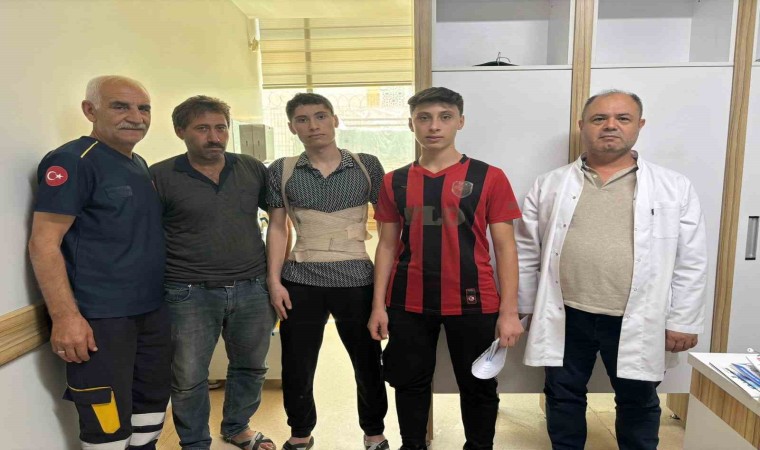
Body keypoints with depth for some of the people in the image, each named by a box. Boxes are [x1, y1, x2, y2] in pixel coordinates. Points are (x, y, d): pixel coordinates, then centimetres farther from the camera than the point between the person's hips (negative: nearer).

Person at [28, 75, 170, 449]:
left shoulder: (140, 165, 13)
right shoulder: (72, 161, -11)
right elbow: (43, 244, -15)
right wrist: (65, 316, -21)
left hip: (153, 311, 8)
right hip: (99, 318, -8)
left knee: (152, 403, 17)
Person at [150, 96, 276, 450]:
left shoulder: (253, 169, 4)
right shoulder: (160, 177, -5)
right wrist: (160, 281, -7)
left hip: (252, 289, 3)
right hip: (190, 295, -3)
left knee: (250, 367, 18)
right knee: (188, 378, 9)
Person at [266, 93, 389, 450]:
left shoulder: (367, 166, 0)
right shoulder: (282, 171, 3)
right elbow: (277, 228, 6)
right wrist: (274, 280, -1)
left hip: (356, 278, -1)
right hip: (300, 280, 1)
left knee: (368, 362, 10)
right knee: (297, 365, 12)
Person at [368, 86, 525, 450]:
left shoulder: (488, 177, -3)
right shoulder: (394, 182, 4)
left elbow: (504, 247, -3)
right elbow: (387, 245, 6)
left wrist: (509, 310, -8)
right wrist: (378, 304, 2)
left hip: (472, 303, -1)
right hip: (408, 304, 2)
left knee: (478, 386, 14)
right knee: (410, 383, 15)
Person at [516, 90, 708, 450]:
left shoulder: (675, 188, 0)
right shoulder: (549, 186, 1)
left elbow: (691, 263, 2)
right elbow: (527, 252, 3)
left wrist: (683, 321, 0)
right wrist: (521, 309, 4)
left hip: (636, 322, 0)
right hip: (565, 318, 1)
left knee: (638, 403, 18)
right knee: (563, 397, 15)